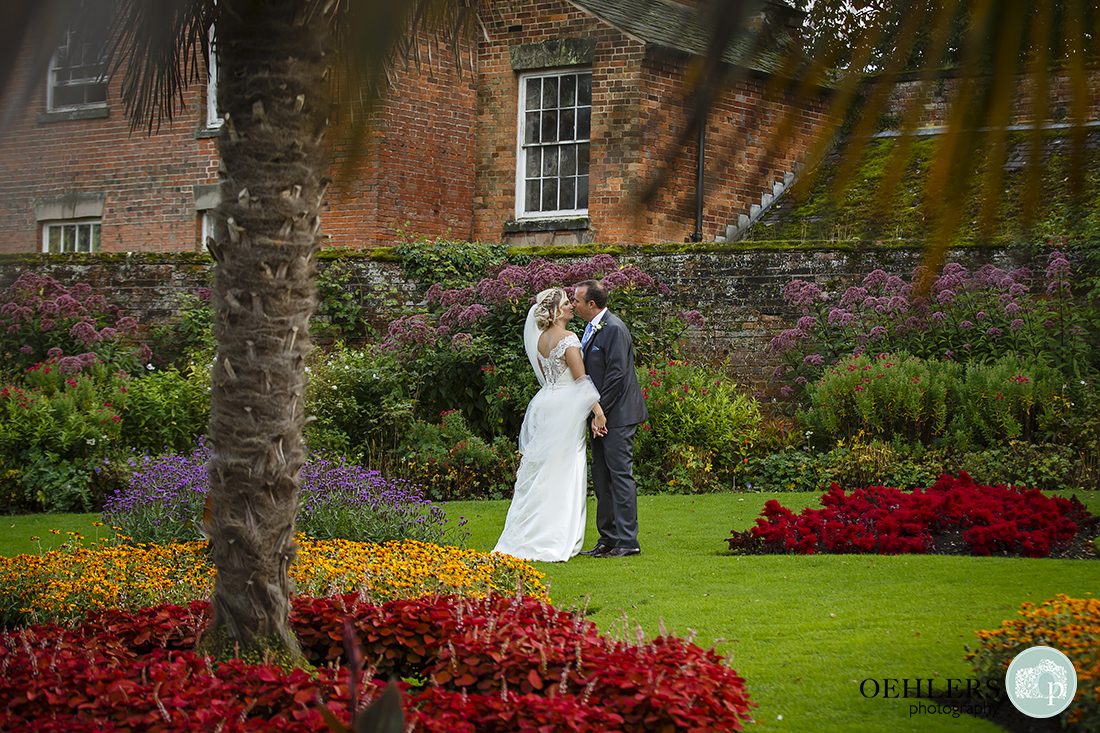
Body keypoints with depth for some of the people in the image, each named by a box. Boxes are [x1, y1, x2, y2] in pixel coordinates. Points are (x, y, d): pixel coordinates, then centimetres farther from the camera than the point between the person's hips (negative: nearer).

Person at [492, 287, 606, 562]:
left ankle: (524, 538, 12)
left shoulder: (540, 338, 10)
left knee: (539, 472, 11)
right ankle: (557, 542, -1)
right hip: (565, 408, -8)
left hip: (544, 404, 8)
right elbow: (581, 379, -15)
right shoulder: (568, 339, -13)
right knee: (565, 474, -2)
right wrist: (597, 410, -14)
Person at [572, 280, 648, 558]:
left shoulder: (614, 329, -16)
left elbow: (616, 374, -20)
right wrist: (594, 412, 7)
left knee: (620, 474, -8)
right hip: (601, 414, 10)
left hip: (617, 415, -10)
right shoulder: (591, 328, 14)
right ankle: (608, 539, 19)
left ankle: (627, 541, -4)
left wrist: (600, 412, -18)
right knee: (601, 476, 12)